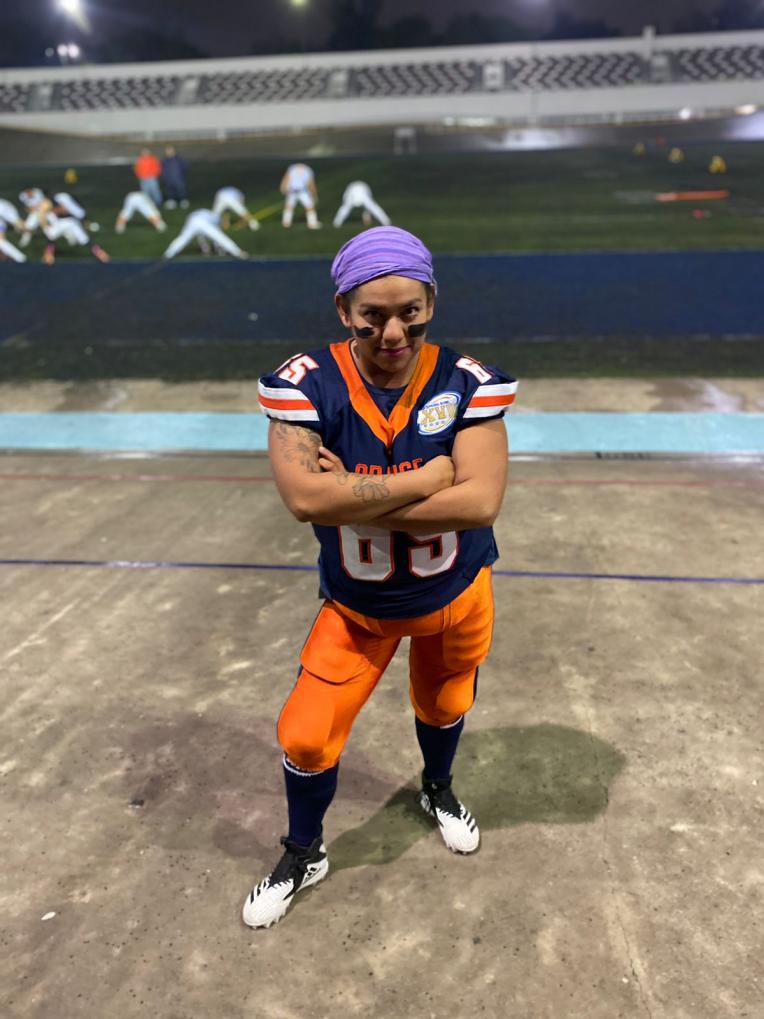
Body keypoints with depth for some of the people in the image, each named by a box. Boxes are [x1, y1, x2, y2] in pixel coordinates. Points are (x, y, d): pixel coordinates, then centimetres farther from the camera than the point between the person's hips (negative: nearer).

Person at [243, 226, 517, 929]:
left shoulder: (468, 384, -20)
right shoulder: (306, 384, -21)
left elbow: (481, 502, -30)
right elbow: (304, 497, -35)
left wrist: (356, 498, -32)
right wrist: (424, 481, -31)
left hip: (456, 597, 1)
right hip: (356, 607, 0)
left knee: (443, 707, 24)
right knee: (306, 738, 1)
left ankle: (437, 790, 61)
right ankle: (304, 856, 34)